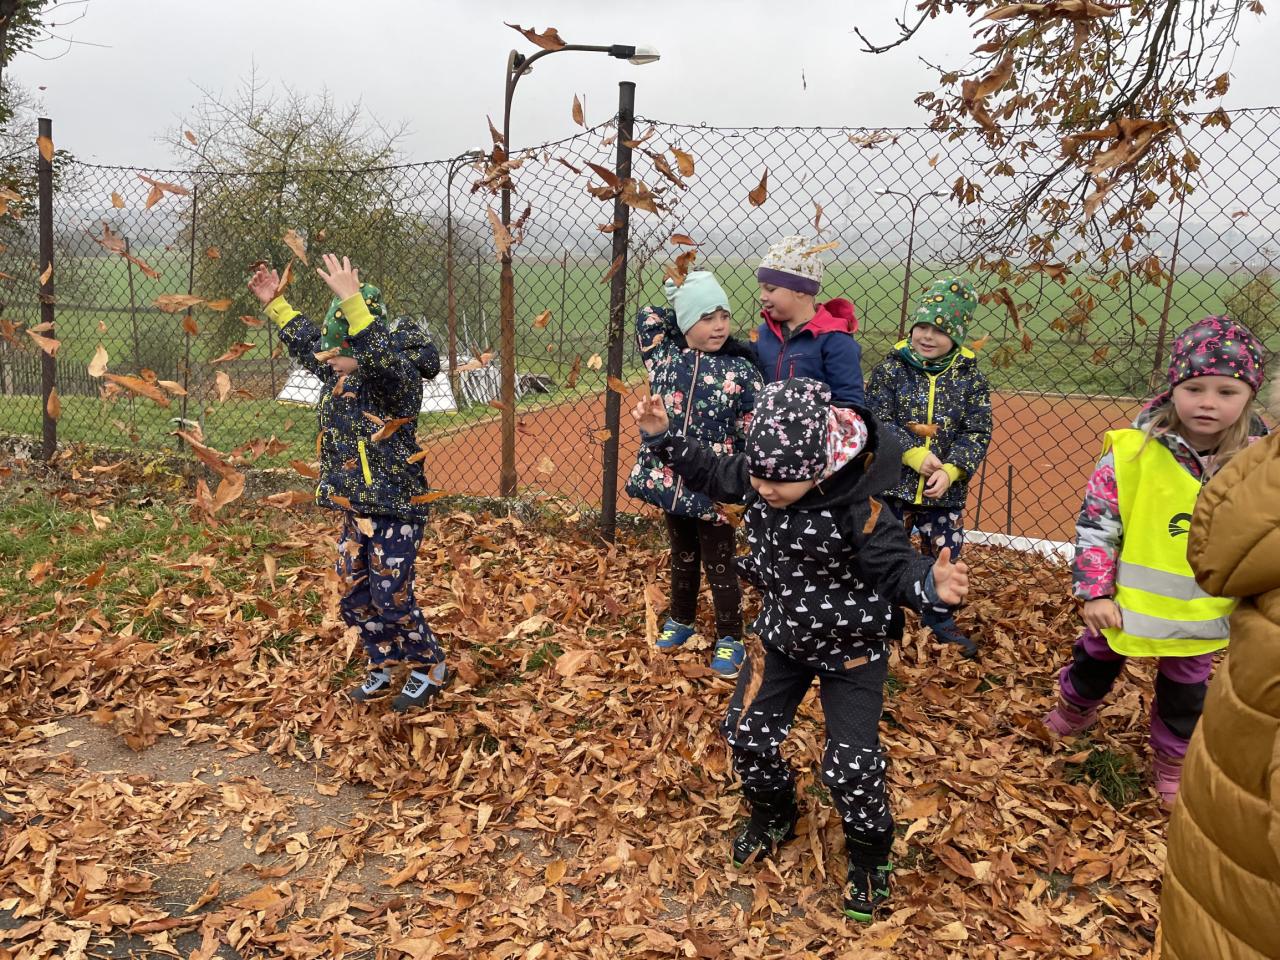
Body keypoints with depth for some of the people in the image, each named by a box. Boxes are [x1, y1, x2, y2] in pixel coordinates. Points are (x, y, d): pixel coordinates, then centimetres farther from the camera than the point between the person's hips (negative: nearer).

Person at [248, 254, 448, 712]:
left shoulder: (399, 377, -18)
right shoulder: (337, 373, 7)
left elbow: (383, 355, -42)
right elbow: (305, 340, 26)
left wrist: (352, 301, -47)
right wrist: (275, 303, 25)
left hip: (395, 508, -9)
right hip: (354, 508, 9)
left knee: (392, 600, -1)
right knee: (354, 597, 15)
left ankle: (429, 669, 21)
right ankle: (383, 666, 34)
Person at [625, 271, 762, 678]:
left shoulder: (741, 370, -11)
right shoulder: (665, 358, -1)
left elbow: (752, 436, -9)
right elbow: (646, 317, 12)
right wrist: (681, 317, 7)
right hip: (671, 480, 4)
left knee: (719, 565, 8)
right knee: (682, 557, 22)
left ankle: (730, 640, 23)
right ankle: (681, 620, 41)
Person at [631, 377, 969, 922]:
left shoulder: (856, 510, -34)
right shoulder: (754, 477, -17)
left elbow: (896, 568, -28)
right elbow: (710, 473, 3)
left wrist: (930, 584, -51)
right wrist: (661, 438, -3)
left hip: (851, 650, -5)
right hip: (782, 636, 6)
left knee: (851, 763, -5)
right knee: (747, 733, 10)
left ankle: (869, 859, 27)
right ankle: (773, 816, 41)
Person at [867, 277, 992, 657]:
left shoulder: (970, 377, -2)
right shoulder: (892, 368, -7)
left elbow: (977, 433, -4)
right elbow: (877, 421, -11)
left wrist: (951, 470, -18)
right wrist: (914, 455, -20)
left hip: (945, 489, 2)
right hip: (894, 483, -2)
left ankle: (941, 620, 37)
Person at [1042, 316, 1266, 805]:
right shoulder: (1132, 452, -21)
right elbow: (1095, 524, -15)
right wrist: (1094, 591, -15)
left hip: (1202, 616, 1)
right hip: (1126, 602, -1)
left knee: (1184, 694, 21)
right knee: (1096, 664, 24)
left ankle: (1173, 759, 46)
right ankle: (1074, 709, 54)